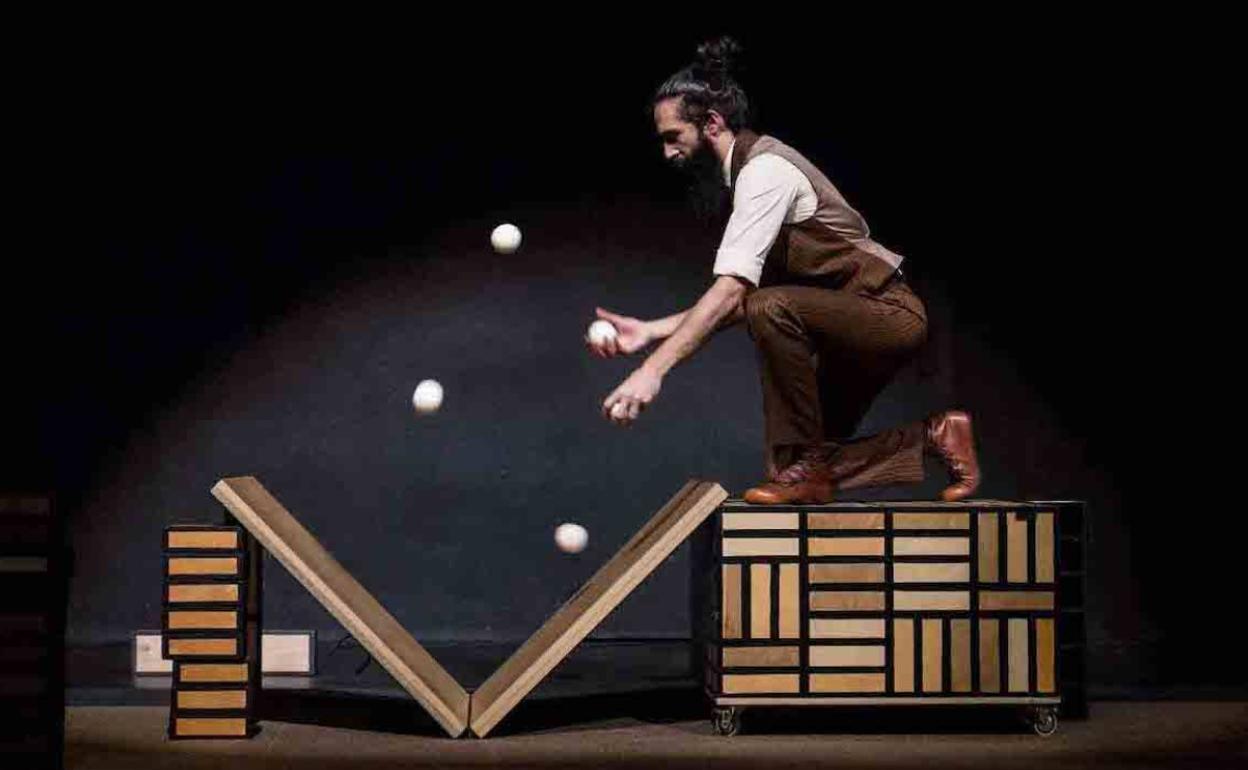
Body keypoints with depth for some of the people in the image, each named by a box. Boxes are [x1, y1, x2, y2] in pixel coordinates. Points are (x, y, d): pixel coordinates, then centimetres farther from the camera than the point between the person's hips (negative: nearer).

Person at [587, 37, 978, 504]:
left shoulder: (764, 169, -20)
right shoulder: (745, 174, 10)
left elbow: (730, 290, -31)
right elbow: (736, 302, 9)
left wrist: (654, 368, -36)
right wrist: (650, 331, -1)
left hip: (889, 315, -10)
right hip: (859, 323, 10)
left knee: (771, 308, -35)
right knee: (816, 464, 6)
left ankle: (802, 467, -22)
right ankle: (933, 436, 18)